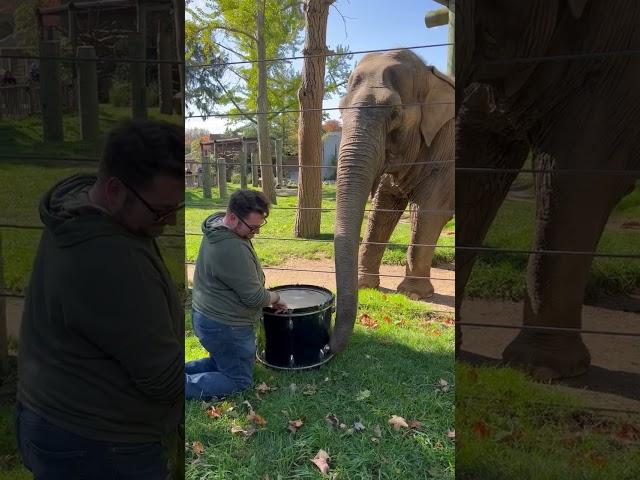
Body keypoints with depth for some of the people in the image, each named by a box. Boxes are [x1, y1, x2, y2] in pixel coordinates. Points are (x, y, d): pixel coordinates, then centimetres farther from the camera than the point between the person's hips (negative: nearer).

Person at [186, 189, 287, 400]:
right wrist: (275, 297, -5)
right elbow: (254, 297, -25)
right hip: (225, 327, -10)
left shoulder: (218, 225, -1)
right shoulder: (232, 249, -33)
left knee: (220, 363, 29)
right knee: (239, 381, 8)